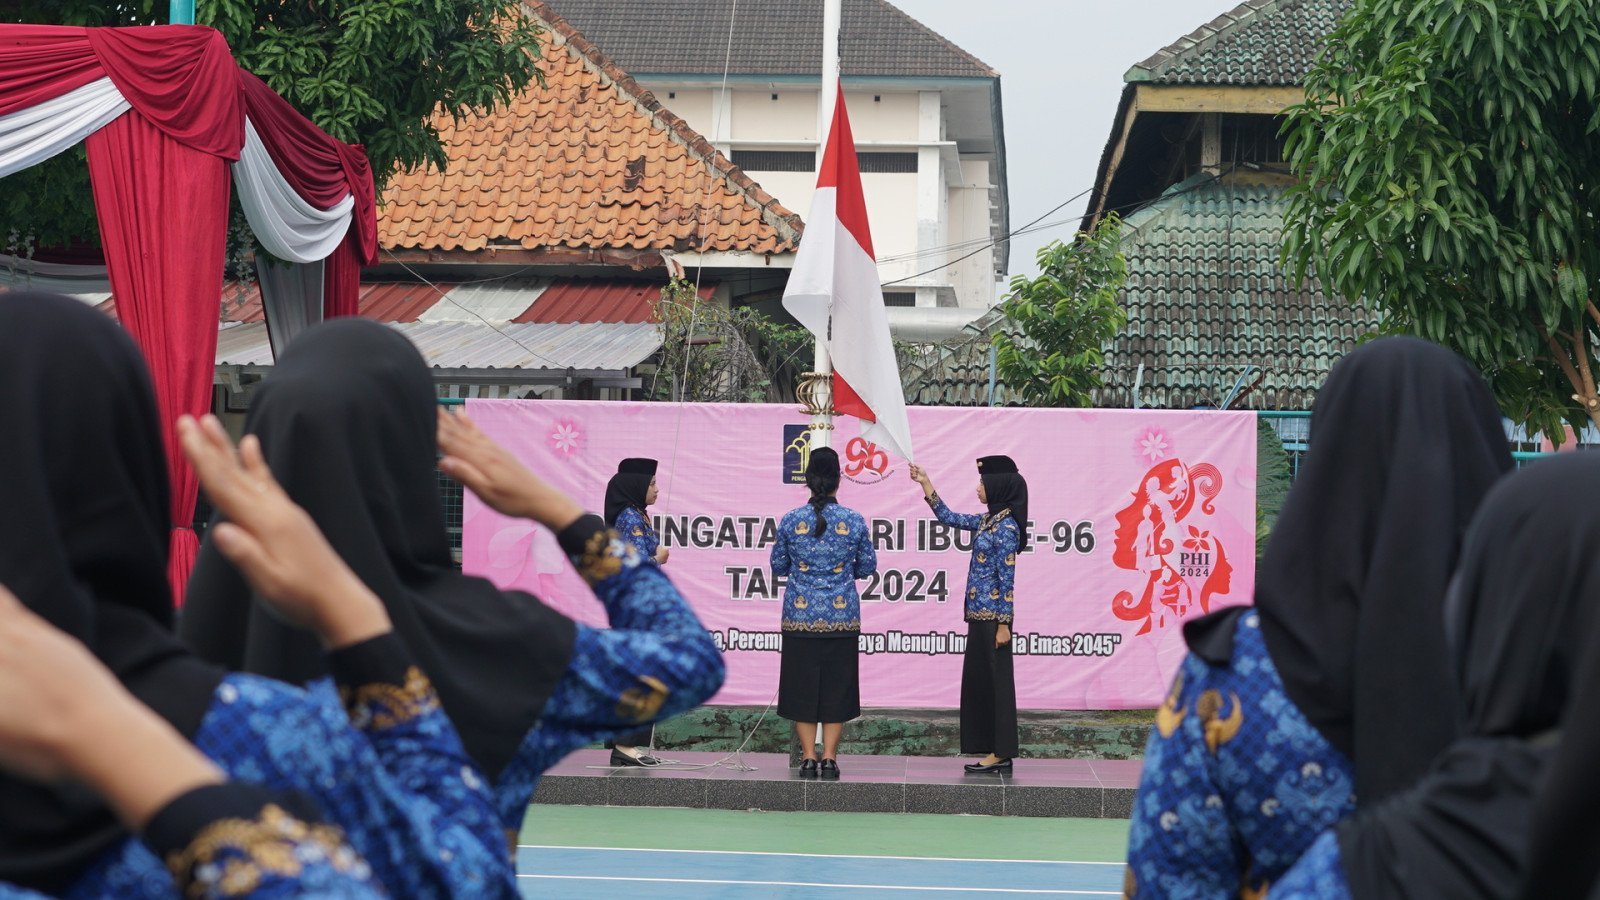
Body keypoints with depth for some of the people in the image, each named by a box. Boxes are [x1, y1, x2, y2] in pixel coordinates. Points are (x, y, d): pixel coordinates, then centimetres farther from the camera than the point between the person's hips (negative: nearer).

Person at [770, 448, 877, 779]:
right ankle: (829, 758, 5)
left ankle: (809, 758, 7)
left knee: (801, 686, 8)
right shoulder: (854, 521, -4)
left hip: (800, 616, 0)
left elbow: (778, 567, 6)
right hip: (842, 617, 0)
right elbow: (868, 567, 5)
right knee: (836, 688, 7)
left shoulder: (790, 521, -5)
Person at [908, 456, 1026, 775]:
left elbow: (1007, 579, -16)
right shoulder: (988, 521, 12)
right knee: (978, 679, 10)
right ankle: (994, 751, 14)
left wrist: (1003, 624, -17)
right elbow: (949, 517, 24)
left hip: (992, 616, -9)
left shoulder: (1006, 527, -14)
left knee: (995, 680, -4)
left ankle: (1001, 754, 1)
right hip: (979, 614, 9)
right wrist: (925, 484, 22)